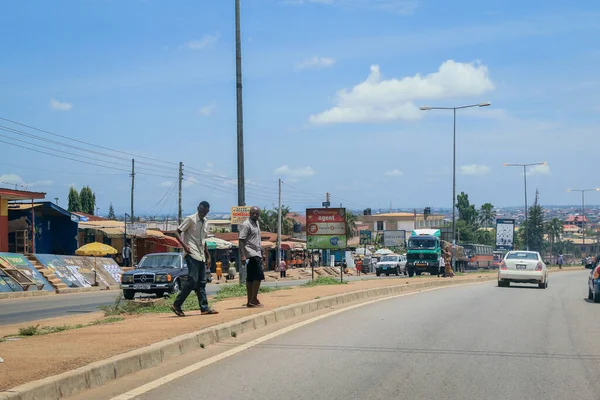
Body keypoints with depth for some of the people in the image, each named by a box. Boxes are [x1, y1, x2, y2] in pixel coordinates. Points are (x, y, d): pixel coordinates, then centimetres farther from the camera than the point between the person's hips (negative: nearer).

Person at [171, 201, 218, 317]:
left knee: (201, 282, 5)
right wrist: (184, 246, -21)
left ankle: (204, 308, 5)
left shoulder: (205, 222, 16)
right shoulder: (190, 219, -7)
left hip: (201, 256, 8)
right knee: (192, 281, -14)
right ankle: (176, 305, -8)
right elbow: (177, 233, -9)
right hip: (192, 254, -8)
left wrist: (208, 256, 20)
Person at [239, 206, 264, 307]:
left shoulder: (257, 223, 18)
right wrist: (243, 255, -23)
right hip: (251, 254, -9)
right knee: (258, 276, -13)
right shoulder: (246, 225, -10)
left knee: (250, 278, 8)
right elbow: (241, 241, -16)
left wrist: (261, 249, 27)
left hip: (257, 254, 9)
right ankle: (253, 299, -11)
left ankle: (250, 301, 9)